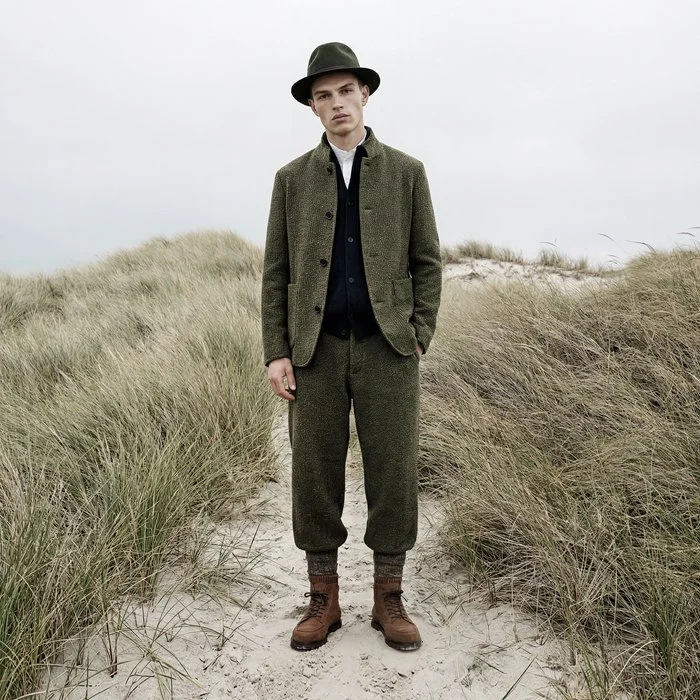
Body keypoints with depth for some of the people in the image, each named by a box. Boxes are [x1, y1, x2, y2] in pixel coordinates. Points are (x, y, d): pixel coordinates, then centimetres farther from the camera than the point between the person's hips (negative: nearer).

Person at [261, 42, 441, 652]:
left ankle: (388, 599, 19)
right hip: (317, 350, 1)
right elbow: (276, 271, 6)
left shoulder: (407, 172, 6)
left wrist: (418, 341, -3)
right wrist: (277, 353, -3)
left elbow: (427, 263, 6)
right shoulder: (293, 178, 9)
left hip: (386, 348, 0)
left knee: (393, 473, 1)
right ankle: (323, 600, 19)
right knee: (315, 474, 3)